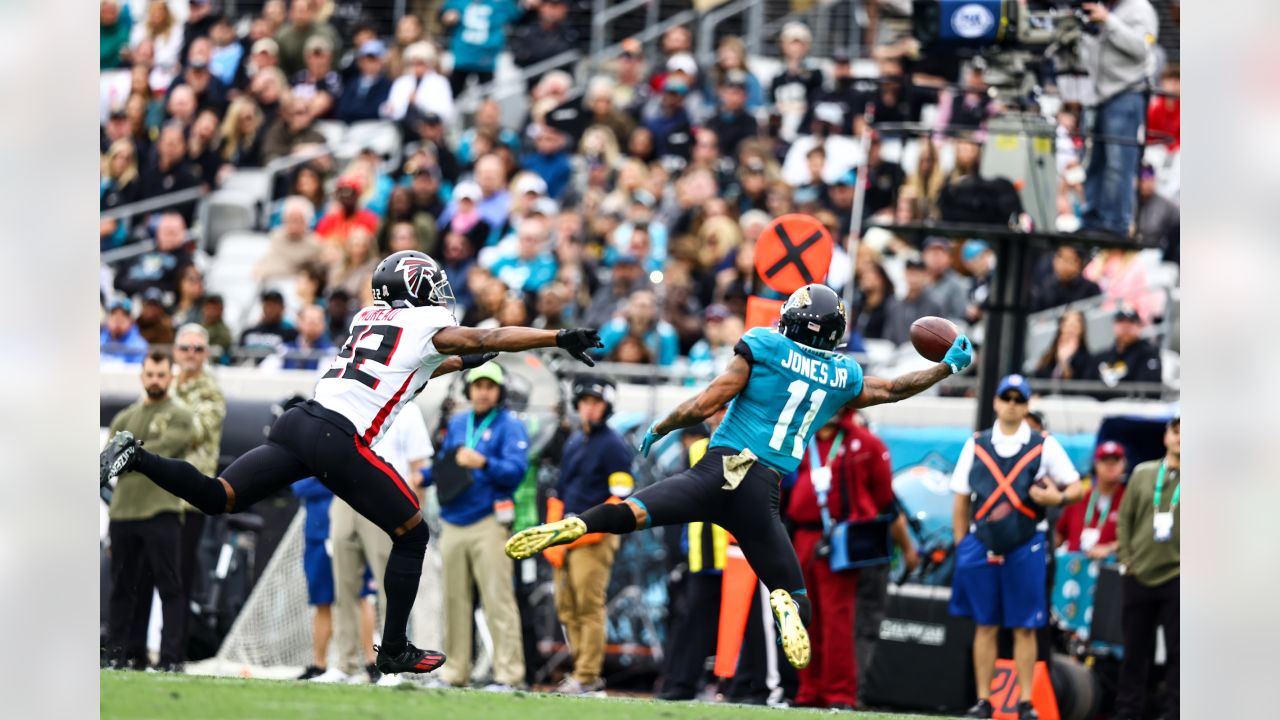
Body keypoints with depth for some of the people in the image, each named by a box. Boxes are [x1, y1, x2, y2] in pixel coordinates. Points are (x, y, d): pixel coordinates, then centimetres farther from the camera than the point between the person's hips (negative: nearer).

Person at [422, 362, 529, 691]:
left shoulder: (510, 426, -1)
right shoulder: (457, 423, 19)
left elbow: (516, 471, -13)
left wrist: (483, 463, -28)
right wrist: (422, 477, 7)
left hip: (488, 524, -6)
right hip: (453, 524, 6)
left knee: (497, 600, -11)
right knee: (454, 600, 7)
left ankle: (508, 673, -13)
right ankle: (454, 672, 13)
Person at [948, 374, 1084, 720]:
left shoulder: (1044, 445, 4)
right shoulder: (976, 445, 9)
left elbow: (1076, 487, 5)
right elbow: (961, 500, 11)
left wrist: (1058, 498, -17)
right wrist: (962, 547, 6)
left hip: (1026, 547, -1)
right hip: (982, 546, 1)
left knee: (1025, 627, -1)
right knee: (985, 625, 3)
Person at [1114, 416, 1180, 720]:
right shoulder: (1143, 474, 10)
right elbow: (1125, 519, 13)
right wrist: (1126, 557, 4)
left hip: (1177, 578, -3)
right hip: (1138, 577, 3)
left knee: (1176, 652, -2)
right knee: (1135, 650, 9)